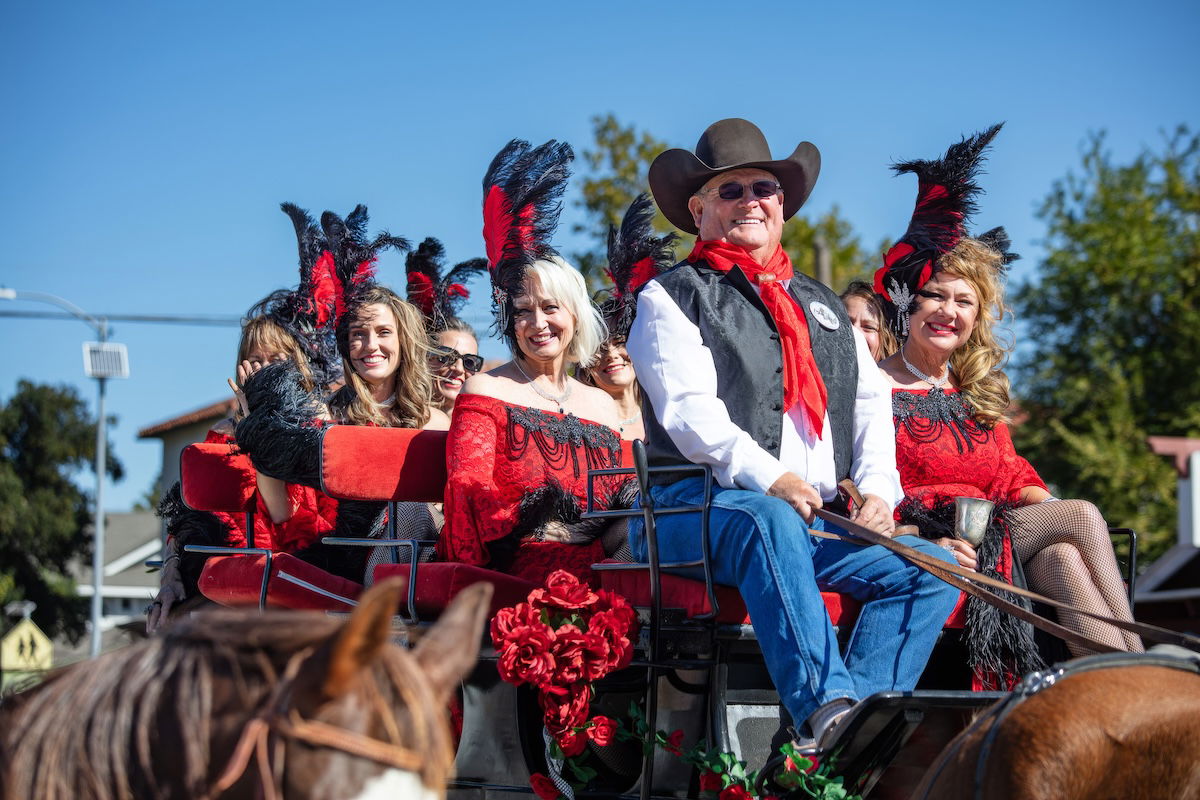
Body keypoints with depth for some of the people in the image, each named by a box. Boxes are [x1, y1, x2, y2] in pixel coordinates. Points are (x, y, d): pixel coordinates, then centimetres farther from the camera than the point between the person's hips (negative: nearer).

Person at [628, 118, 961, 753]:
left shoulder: (822, 307, 28)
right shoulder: (671, 298, 9)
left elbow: (871, 407, 19)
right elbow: (690, 413, -7)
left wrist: (876, 490, -1)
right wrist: (768, 476, -24)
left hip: (822, 517, 6)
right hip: (700, 505, -6)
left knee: (932, 568, -16)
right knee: (769, 522, -40)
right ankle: (825, 707, -52)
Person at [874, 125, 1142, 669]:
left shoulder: (981, 394, 24)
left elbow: (1015, 478, 20)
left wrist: (1045, 506, -3)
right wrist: (927, 543, -24)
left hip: (1001, 539, 6)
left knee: (1060, 557, -29)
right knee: (1084, 517, -24)